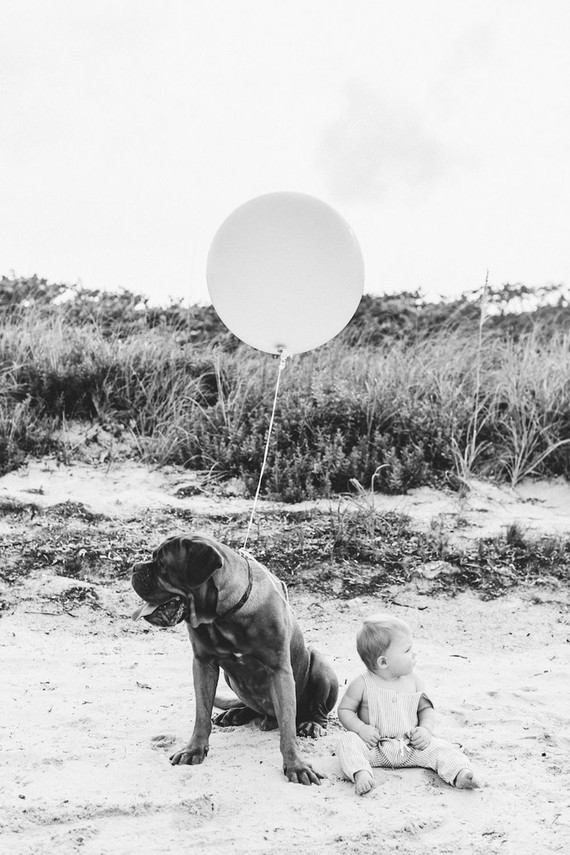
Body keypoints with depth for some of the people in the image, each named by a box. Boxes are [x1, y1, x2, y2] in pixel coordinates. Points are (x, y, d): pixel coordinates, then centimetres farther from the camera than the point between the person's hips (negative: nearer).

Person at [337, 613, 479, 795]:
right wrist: (361, 728, -18)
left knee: (438, 747, -20)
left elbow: (426, 708, 12)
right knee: (348, 741, -29)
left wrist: (426, 729, -8)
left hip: (411, 746, 2)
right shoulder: (363, 684, -8)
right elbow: (345, 710, 0)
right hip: (374, 747, -2)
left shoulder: (414, 681, 2)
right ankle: (361, 774, -49)